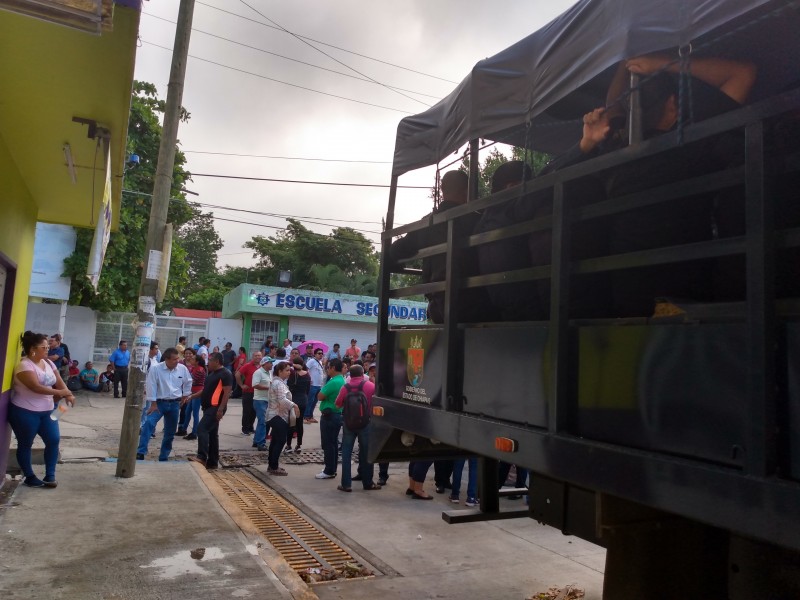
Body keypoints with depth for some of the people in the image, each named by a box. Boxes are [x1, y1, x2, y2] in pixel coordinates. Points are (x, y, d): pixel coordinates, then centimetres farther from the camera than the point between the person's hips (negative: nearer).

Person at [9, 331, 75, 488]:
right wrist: (60, 393, -26)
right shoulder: (24, 365, -17)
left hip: (46, 411, 7)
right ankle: (29, 477, 22)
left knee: (54, 440, 1)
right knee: (25, 445, 7)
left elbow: (59, 382, 5)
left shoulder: (48, 363, 7)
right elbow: (36, 387, -28)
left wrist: (68, 395, -14)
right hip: (25, 412, -7)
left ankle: (50, 476, 12)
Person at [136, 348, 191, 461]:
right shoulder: (155, 369, -15)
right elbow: (151, 386, -12)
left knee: (170, 432, 10)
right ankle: (140, 452, -21)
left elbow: (188, 382, 13)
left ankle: (163, 457, 24)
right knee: (149, 423, -25)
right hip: (159, 402, -3)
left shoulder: (183, 369, -5)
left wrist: (185, 395, 16)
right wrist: (153, 404, -12)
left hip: (175, 403, 3)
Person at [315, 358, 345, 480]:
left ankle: (329, 471, 3)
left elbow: (320, 397, -15)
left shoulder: (333, 382, -20)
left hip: (329, 416, -10)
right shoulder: (342, 381, 10)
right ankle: (332, 469, 23)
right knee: (333, 443, 15)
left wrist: (323, 388, 0)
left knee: (328, 444, -2)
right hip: (337, 415, 10)